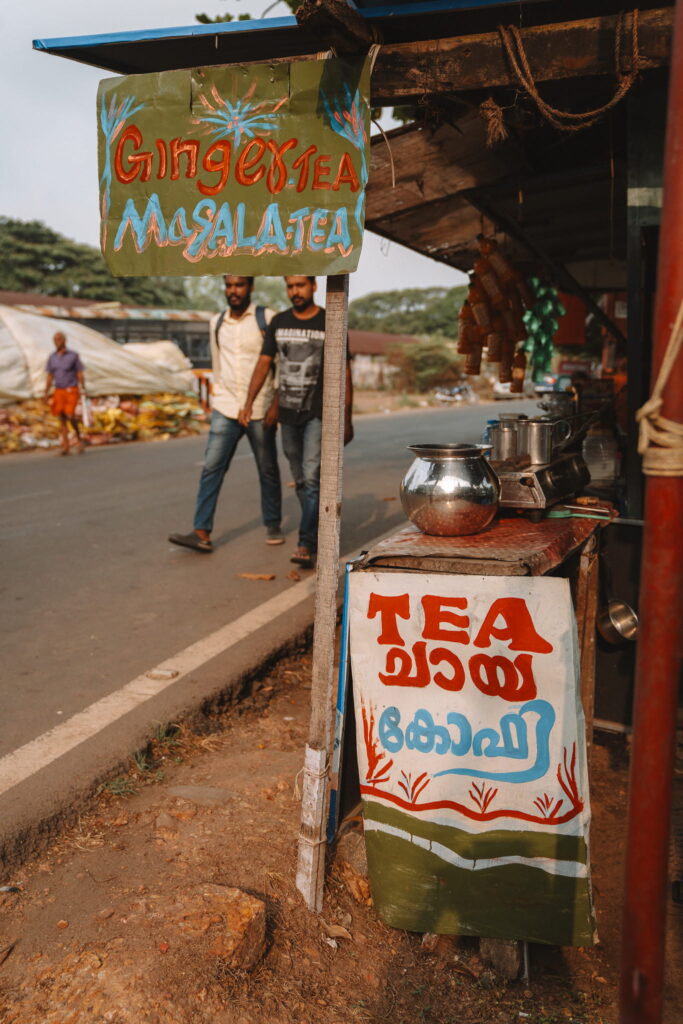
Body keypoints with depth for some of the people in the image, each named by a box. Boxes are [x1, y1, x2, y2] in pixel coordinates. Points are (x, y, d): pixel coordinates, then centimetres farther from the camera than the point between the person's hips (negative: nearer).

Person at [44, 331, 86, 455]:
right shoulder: (52, 357, 8)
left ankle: (79, 438, 7)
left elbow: (80, 374, -2)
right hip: (58, 391, 4)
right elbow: (50, 376, 10)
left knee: (70, 415, -17)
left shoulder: (74, 355, -3)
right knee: (62, 417, 1)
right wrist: (46, 393, 3)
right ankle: (65, 446, 3)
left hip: (72, 390, -4)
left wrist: (83, 390, -10)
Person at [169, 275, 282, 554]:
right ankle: (202, 532, -7)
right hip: (225, 409, 3)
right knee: (211, 468, -7)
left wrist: (276, 404, -13)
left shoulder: (267, 319, -5)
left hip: (259, 410, -3)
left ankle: (273, 526, 23)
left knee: (268, 471, 7)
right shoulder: (216, 323, 10)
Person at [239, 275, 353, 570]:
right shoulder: (278, 322, 9)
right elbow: (264, 362, 9)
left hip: (318, 415, -5)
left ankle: (306, 545, -13)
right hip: (287, 414, 5)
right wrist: (249, 403, -1)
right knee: (300, 482, 11)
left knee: (311, 478, -14)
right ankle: (318, 533, 25)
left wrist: (346, 418, -3)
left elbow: (344, 371, -1)